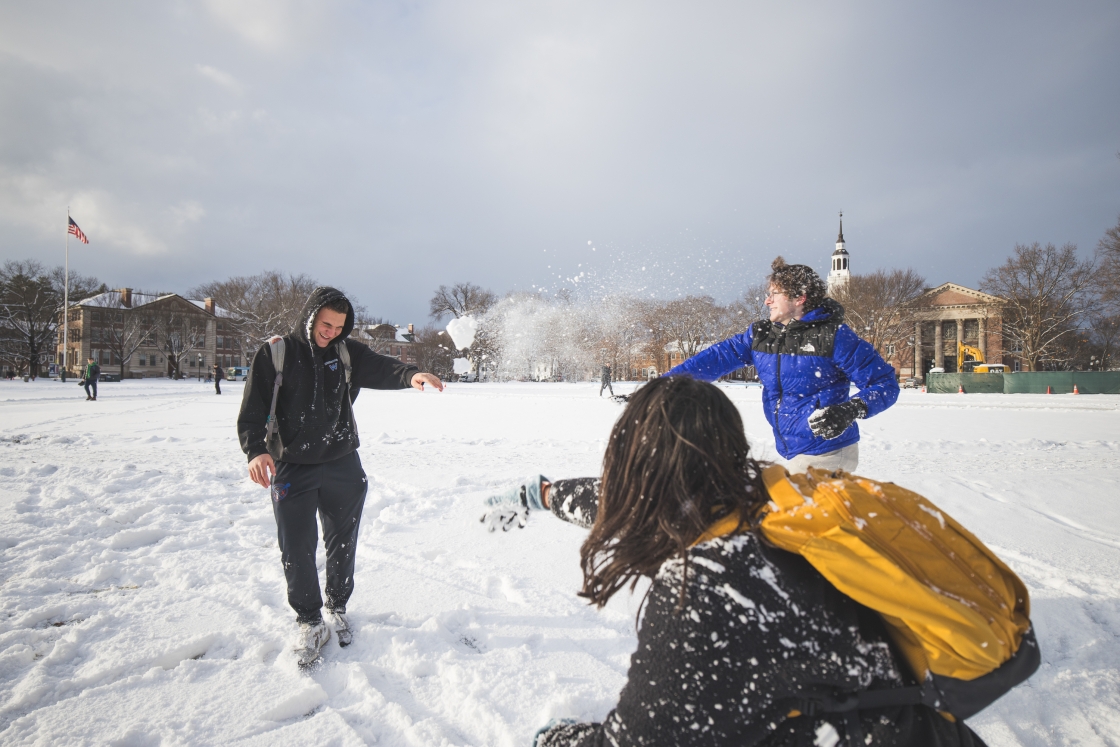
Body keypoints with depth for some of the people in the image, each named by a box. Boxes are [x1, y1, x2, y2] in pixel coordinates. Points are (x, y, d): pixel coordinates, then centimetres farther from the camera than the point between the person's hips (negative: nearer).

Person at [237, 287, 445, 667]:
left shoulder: (348, 352, 1)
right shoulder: (274, 354, -6)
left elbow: (382, 368, -15)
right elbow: (253, 408, -8)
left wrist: (411, 374, -37)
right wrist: (255, 450, -24)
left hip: (343, 467, 2)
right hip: (292, 469, -2)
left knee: (342, 543, 14)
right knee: (297, 550, 3)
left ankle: (338, 609, 35)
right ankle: (310, 622, 23)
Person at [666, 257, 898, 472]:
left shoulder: (833, 336, -12)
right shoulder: (761, 334, 6)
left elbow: (885, 382, -10)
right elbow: (718, 357, 2)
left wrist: (852, 410, -28)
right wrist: (670, 380, -7)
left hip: (826, 455, -6)